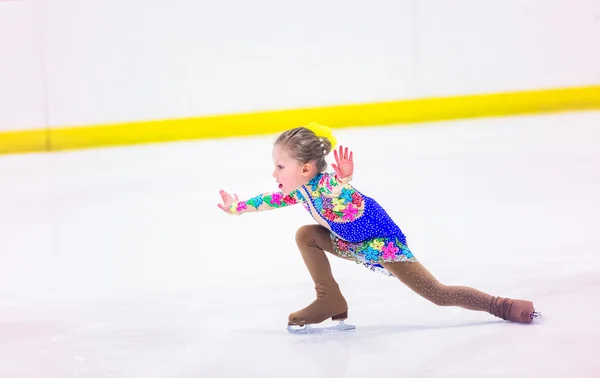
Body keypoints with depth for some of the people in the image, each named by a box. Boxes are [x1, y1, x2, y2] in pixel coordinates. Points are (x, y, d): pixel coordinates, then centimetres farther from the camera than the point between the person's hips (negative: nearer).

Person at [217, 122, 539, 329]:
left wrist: (342, 182, -66)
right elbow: (273, 199, 14)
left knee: (438, 295, -11)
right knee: (306, 235, -3)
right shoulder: (299, 188, -6)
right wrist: (238, 207, 21)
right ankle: (330, 301, 4)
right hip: (353, 245, 8)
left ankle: (504, 307, 0)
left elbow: (354, 208, -51)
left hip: (384, 244, -8)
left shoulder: (327, 184, -33)